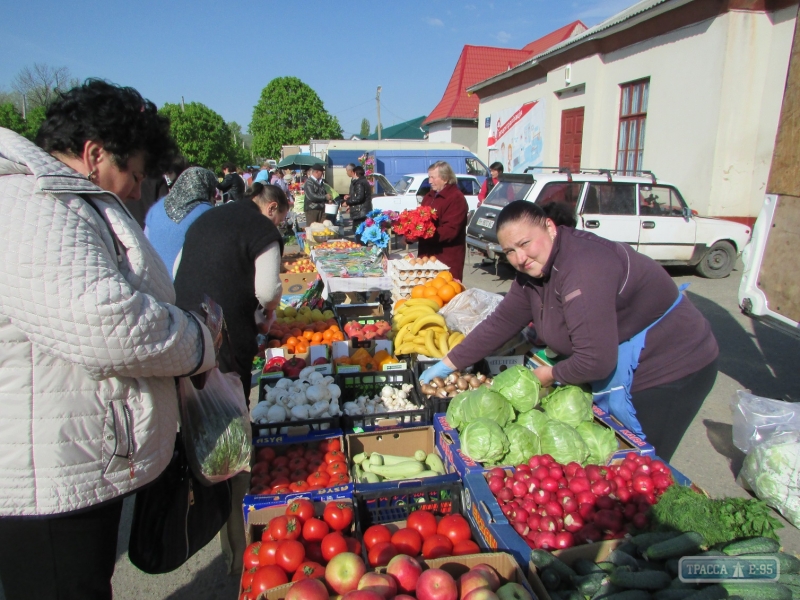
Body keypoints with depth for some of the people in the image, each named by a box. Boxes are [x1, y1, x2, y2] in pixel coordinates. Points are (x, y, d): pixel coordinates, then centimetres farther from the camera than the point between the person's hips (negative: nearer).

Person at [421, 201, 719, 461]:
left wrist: (551, 374, -13)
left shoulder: (582, 268, -32)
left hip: (670, 373, -9)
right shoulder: (537, 269, -2)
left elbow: (595, 360, -33)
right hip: (620, 374, 9)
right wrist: (448, 364, 3)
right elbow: (501, 322, 3)